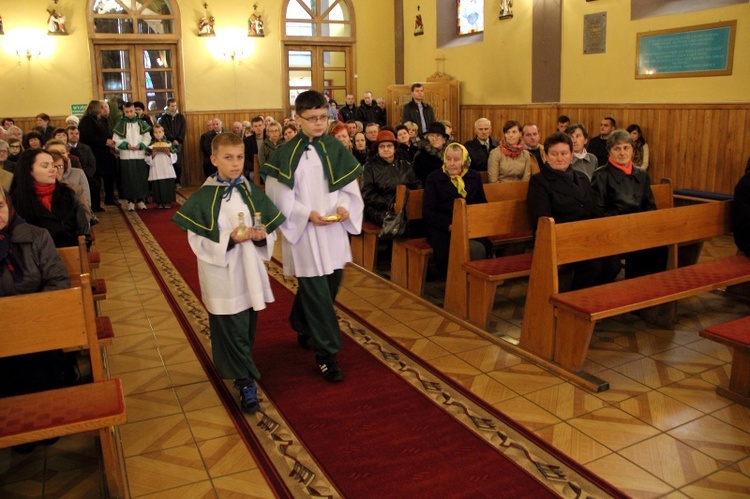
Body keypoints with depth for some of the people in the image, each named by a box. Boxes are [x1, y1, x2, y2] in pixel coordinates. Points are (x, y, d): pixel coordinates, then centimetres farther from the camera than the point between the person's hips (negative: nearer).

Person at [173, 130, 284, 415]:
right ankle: (246, 384, 11)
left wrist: (261, 236, -16)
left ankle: (236, 370, 37)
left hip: (250, 274, 4)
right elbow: (197, 239, -11)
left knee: (248, 327, 15)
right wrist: (230, 238, -23)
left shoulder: (252, 192, 3)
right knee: (232, 331, 1)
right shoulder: (203, 197, -8)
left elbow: (270, 233, 6)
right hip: (222, 277, -4)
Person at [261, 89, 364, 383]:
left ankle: (302, 326, 43)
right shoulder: (287, 154, -8)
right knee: (316, 291, -3)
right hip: (304, 233, -5)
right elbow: (279, 196, -9)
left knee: (331, 283, 16)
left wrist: (343, 206, -12)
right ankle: (326, 354, 7)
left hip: (333, 230, 5)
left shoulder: (335, 148, 5)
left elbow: (349, 186, 8)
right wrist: (307, 214, -20)